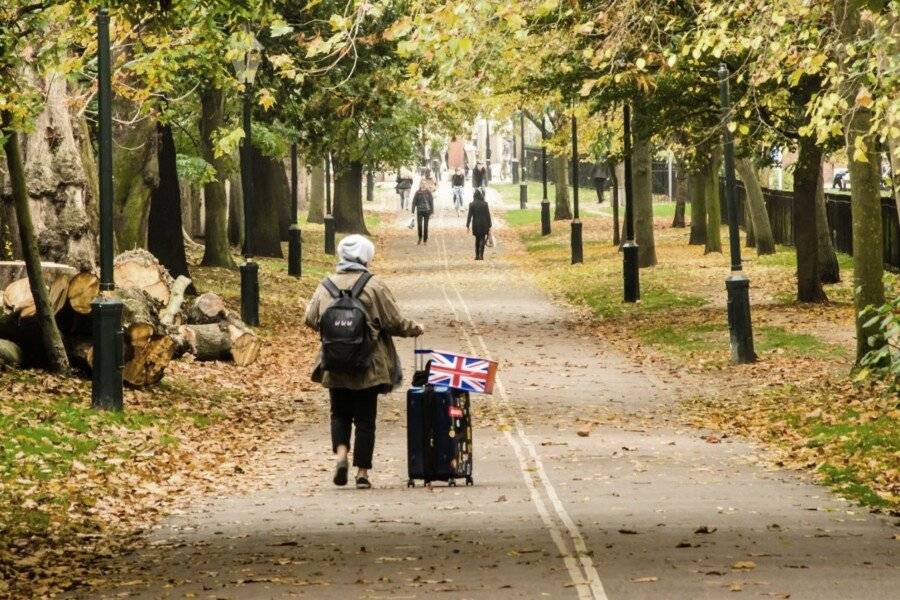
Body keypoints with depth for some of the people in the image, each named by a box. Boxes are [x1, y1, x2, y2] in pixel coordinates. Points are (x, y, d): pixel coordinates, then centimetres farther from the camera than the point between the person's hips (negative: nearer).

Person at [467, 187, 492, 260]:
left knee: (477, 239, 15)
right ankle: (481, 255, -8)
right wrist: (489, 225, 5)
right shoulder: (485, 204, -6)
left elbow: (469, 215, -5)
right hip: (484, 224, -1)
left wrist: (468, 225, 1)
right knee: (482, 239, 4)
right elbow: (488, 215, -2)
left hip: (475, 225, 1)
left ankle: (477, 255, 15)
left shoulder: (472, 204, -7)